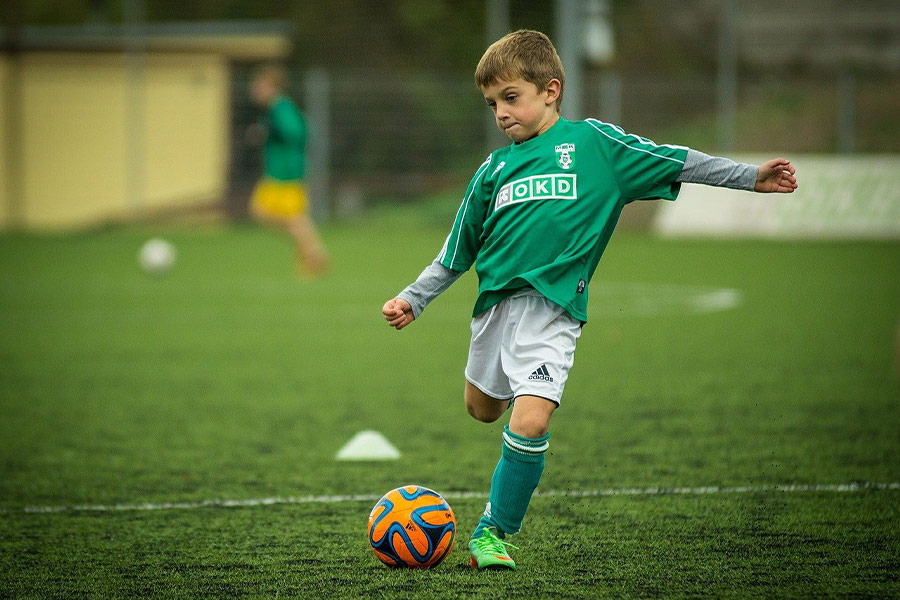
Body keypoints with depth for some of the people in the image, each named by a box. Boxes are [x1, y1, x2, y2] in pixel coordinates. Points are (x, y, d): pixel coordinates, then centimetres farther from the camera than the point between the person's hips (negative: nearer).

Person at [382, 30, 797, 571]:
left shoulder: (593, 142, 2)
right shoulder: (494, 169, 12)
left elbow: (674, 162, 4)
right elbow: (456, 253, 20)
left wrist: (750, 177, 0)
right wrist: (413, 300, 16)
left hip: (552, 308, -5)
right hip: (496, 301, 5)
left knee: (530, 422, -19)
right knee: (483, 408, 19)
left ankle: (494, 531, -4)